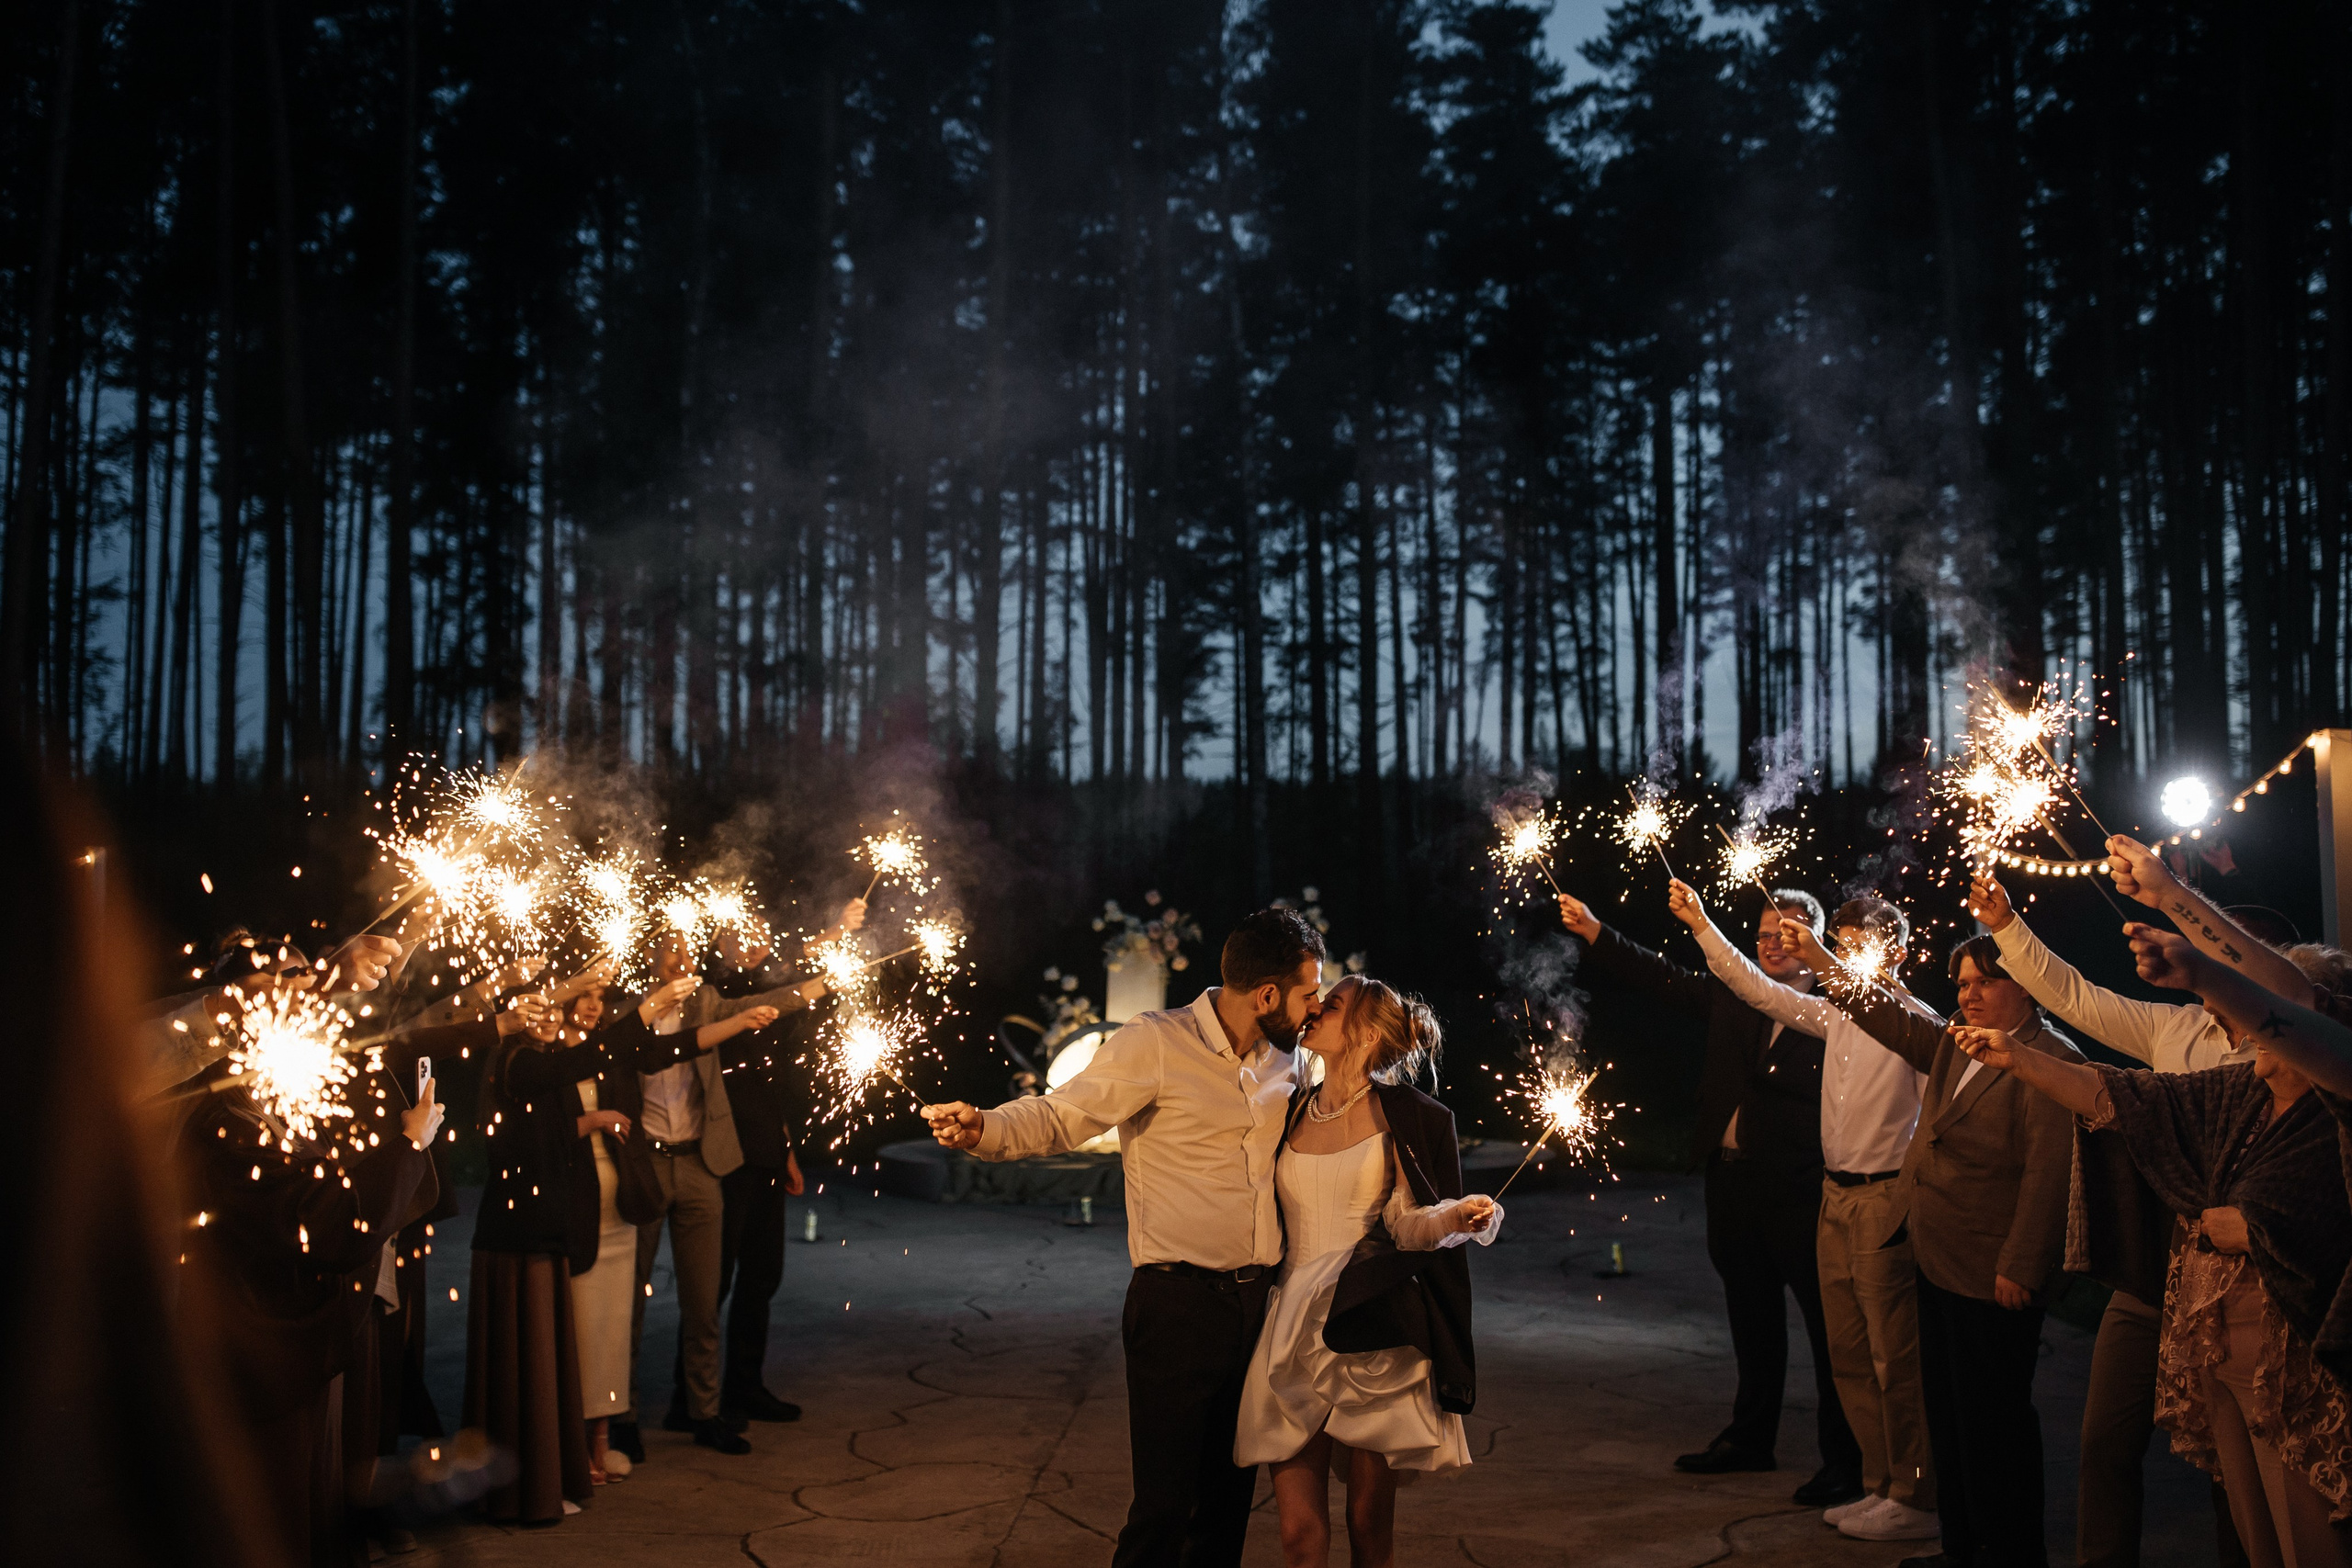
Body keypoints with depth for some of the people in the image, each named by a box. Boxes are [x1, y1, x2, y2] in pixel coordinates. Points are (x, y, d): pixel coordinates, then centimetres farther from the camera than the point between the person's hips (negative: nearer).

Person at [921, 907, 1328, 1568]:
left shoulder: (1283, 1061, 11)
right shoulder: (1155, 1044, -10)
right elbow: (1059, 1116, -12)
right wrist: (982, 1129, -27)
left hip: (1259, 1302, 6)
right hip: (1178, 1307, -6)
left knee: (1231, 1495, 14)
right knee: (1165, 1503, -5)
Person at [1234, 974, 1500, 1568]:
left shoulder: (1406, 1117, 0)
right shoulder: (1290, 1112, 12)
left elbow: (1408, 1223, -6)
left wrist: (1460, 1217, -22)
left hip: (1371, 1334, -3)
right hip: (1295, 1329, 3)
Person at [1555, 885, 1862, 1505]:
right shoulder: (1733, 992, 9)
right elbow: (1661, 978, 9)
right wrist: (1592, 930, 2)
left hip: (1799, 1190, -7)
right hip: (1733, 1180, 7)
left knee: (1827, 1325, 1)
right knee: (1752, 1319, 19)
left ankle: (1845, 1458, 11)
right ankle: (1751, 1437, 33)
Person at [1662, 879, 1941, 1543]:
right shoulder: (1835, 1014, 11)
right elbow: (1760, 991, 13)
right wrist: (1700, 924, 8)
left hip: (1885, 1202, -8)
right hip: (1835, 1197, 8)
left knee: (1895, 1362, -2)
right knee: (1849, 1357, 13)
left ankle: (1916, 1501, 8)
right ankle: (1881, 1488, 23)